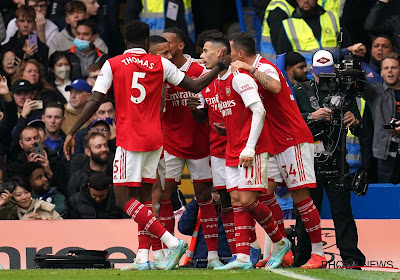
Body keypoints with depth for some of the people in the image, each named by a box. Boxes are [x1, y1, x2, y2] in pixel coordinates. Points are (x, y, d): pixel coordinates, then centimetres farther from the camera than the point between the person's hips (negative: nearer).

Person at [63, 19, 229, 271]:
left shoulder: (112, 65, -1)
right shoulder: (160, 64, 5)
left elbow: (95, 102, -6)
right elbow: (195, 87, 7)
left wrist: (72, 132, 0)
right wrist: (221, 67, 19)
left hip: (129, 140, -4)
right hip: (155, 139, 4)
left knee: (124, 199, -5)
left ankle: (172, 241, -19)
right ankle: (143, 258, 4)